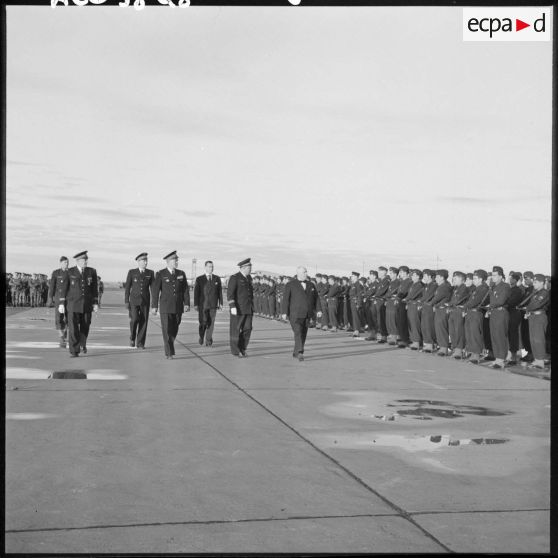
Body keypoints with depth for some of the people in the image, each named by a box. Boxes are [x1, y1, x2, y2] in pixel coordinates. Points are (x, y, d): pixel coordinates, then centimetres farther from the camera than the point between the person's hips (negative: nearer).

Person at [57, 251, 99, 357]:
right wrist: (61, 304, -8)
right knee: (73, 328, -8)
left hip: (87, 304, 2)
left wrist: (96, 303, 2)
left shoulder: (91, 272, 0)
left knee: (85, 326, 12)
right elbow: (62, 288, -3)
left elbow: (94, 288, 6)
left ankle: (82, 343, 39)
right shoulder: (70, 272, -6)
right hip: (73, 304, -2)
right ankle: (74, 351, -2)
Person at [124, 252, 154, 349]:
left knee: (143, 321, -3)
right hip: (134, 300, -2)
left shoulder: (150, 273, 4)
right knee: (134, 319, -16)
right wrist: (126, 301, -7)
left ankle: (140, 343, 5)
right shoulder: (131, 272, 0)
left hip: (145, 301, 2)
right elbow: (127, 287, 1)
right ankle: (132, 338, 9)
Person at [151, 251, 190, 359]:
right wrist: (154, 306, -9)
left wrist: (187, 304, -7)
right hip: (165, 307, -4)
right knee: (167, 330, -8)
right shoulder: (160, 274, -7)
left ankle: (168, 345, 34)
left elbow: (185, 289, 3)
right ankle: (169, 353, -4)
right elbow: (155, 290, -7)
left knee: (174, 329, 10)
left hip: (178, 307, 4)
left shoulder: (181, 274, 4)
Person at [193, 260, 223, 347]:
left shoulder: (217, 279, 8)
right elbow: (196, 292, 1)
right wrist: (195, 304, -5)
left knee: (211, 323, -3)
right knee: (203, 323, -1)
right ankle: (201, 336, 25)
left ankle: (208, 341, 2)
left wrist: (221, 303, 3)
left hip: (213, 305, 1)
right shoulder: (199, 279, 3)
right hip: (203, 304, -1)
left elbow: (220, 291, 9)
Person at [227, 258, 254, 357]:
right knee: (236, 329, 1)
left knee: (247, 329, 3)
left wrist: (252, 307, 18)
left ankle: (242, 349, 16)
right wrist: (232, 307, -24)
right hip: (238, 308, -7)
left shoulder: (248, 278, 12)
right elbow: (230, 293, -16)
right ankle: (235, 350, 11)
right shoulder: (234, 278, -11)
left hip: (248, 308, 7)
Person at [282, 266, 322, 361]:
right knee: (298, 332, -16)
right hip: (295, 314, -5)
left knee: (303, 334, 8)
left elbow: (316, 298, 10)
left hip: (307, 314, 5)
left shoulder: (311, 285, 12)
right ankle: (300, 353, -24)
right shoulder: (290, 285, -2)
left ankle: (296, 353, 19)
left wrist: (318, 310, -3)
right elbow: (286, 299, -6)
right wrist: (285, 313, -12)